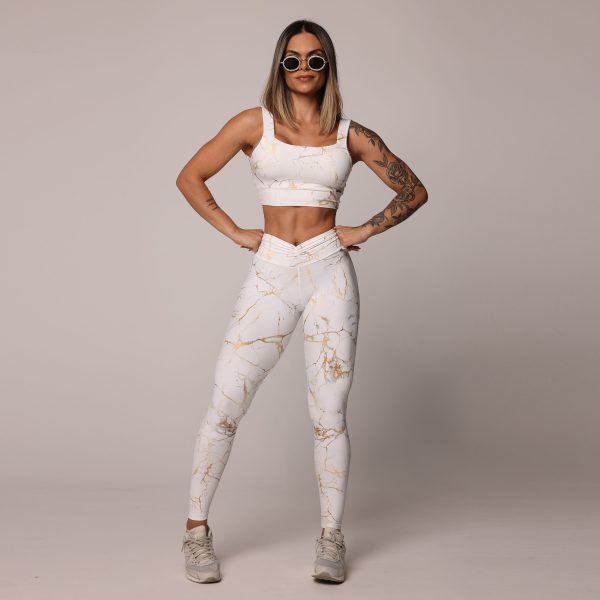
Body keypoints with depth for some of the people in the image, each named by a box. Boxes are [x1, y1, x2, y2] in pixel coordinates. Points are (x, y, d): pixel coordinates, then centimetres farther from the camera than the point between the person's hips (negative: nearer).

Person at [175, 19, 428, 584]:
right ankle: (197, 528, 13)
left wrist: (365, 230, 3)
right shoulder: (255, 123, 6)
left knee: (329, 414, 2)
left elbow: (413, 191, 12)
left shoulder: (350, 134, 7)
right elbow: (190, 177, 8)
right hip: (270, 274, 0)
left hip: (329, 273, 0)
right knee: (223, 406, -2)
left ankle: (331, 540, 14)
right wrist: (235, 232, 2)